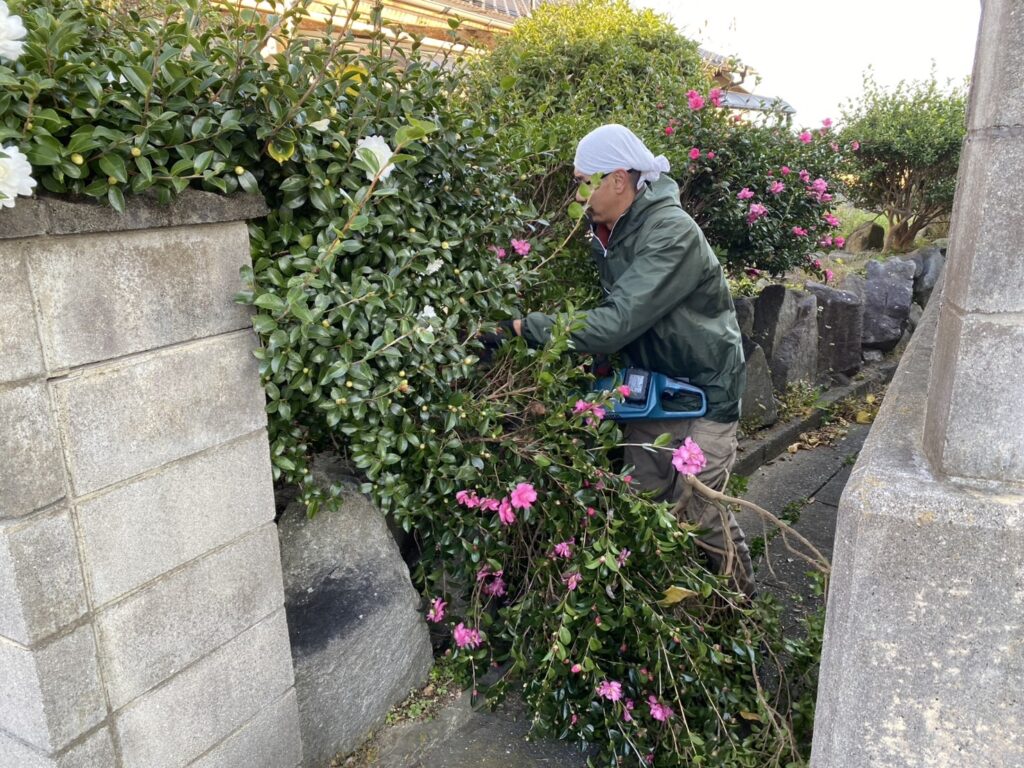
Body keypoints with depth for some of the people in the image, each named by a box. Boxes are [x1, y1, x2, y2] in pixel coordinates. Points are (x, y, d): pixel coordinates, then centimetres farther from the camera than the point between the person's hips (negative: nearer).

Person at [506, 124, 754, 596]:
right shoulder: (608, 231, 1)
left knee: (699, 509, 1)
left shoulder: (672, 233, -26)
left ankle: (742, 599, 27)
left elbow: (618, 322, -34)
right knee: (642, 496, 10)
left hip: (704, 389, -7)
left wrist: (525, 328, -34)